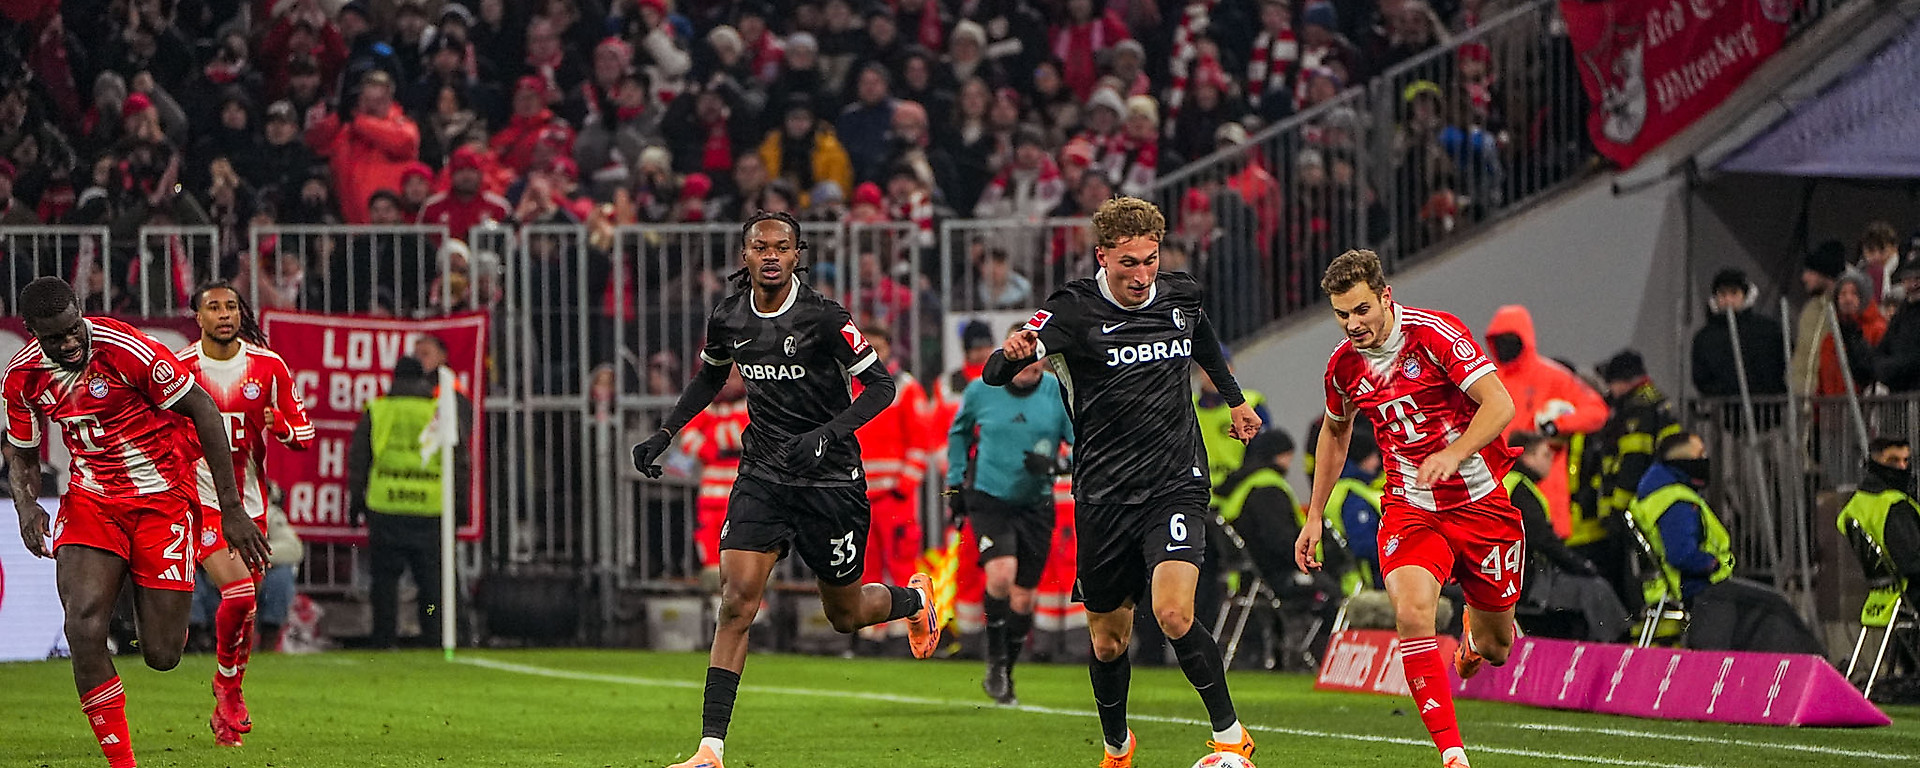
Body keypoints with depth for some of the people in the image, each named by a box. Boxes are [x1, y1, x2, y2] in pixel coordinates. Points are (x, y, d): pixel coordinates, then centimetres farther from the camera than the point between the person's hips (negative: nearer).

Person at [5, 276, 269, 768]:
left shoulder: (124, 349, -21)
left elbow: (203, 411, -14)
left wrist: (231, 508, -13)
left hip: (162, 499, -3)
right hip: (90, 500, 3)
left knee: (162, 656, -4)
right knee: (84, 628, -21)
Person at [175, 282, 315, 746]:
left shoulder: (268, 367, 0)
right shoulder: (176, 368, -7)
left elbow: (303, 434, 4)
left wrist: (281, 427, -18)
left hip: (249, 501, 4)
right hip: (199, 498, -4)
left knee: (243, 605, 11)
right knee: (238, 592, -21)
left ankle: (226, 708, 31)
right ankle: (226, 684, 4)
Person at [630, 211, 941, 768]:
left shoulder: (823, 318, -15)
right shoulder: (727, 319, 0)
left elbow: (881, 384, -13)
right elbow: (710, 377, 22)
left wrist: (827, 433, -27)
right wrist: (663, 436, 13)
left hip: (830, 481, -3)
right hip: (762, 475, 3)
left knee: (844, 614, 11)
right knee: (736, 599, -13)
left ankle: (915, 598, 48)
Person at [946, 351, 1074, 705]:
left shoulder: (1059, 393, -6)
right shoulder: (981, 391, -3)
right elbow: (958, 433, 16)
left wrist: (1052, 462, -21)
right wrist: (955, 483, 14)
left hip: (1035, 504, 2)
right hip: (988, 499, -2)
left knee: (1023, 597, 5)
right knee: (1002, 573, -25)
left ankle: (1004, 676, 24)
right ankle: (995, 660, -6)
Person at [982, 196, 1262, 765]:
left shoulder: (1180, 296, 2)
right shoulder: (1074, 311, -11)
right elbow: (995, 376, -22)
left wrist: (1234, 398, 39)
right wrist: (1011, 354, -45)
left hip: (1176, 483, 0)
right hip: (1104, 497, 0)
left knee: (1174, 615, -21)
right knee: (1108, 638, 9)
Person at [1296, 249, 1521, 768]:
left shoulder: (1434, 333, -17)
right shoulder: (1343, 364, -1)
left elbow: (1499, 404, -24)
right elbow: (1335, 431, 20)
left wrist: (1454, 454, -40)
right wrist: (1315, 515, 19)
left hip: (1480, 502, -2)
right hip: (1410, 507, 2)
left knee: (1495, 648, 9)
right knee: (1411, 612, -27)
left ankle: (1475, 636, 51)